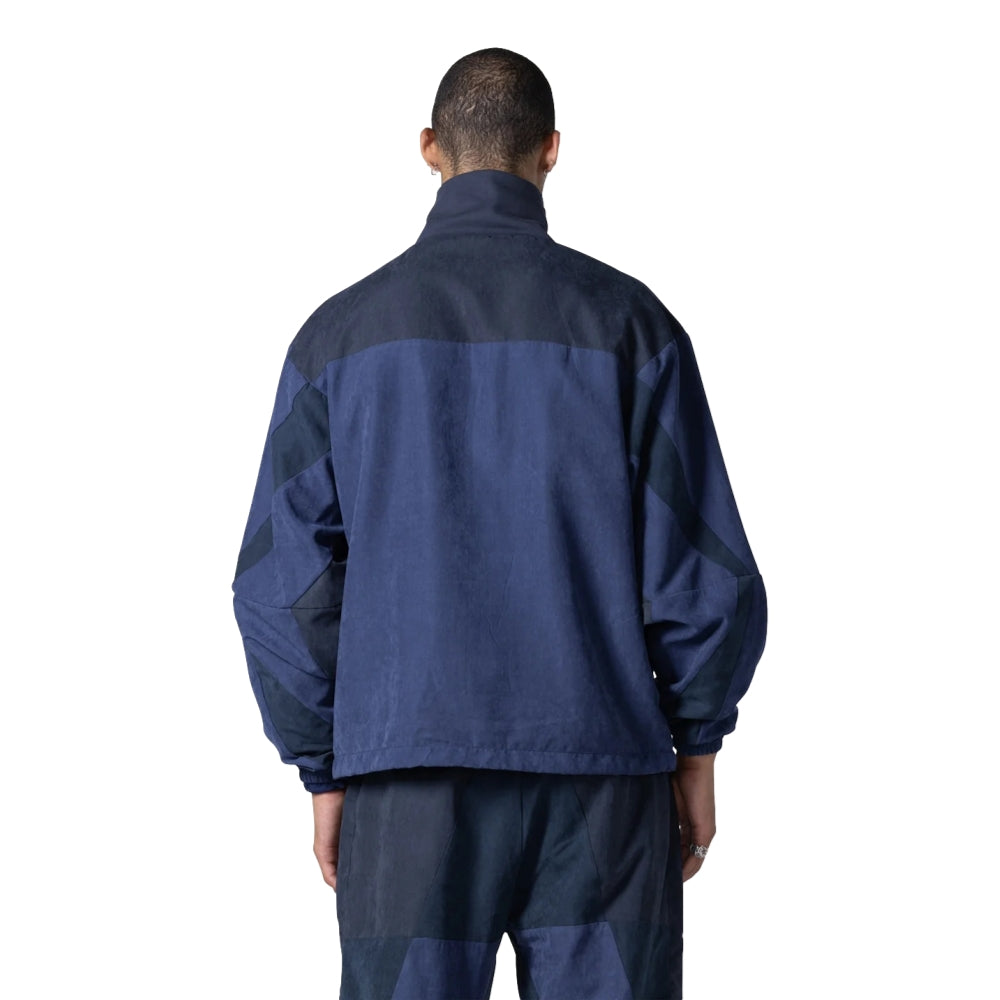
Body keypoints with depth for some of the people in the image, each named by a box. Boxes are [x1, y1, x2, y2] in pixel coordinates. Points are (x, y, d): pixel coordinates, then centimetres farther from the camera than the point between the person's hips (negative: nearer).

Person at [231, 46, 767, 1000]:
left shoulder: (340, 332, 3)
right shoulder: (628, 321, -1)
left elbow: (284, 581, 1)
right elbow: (704, 565, -2)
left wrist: (324, 774, 9)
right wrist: (696, 748, 10)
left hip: (411, 787, 1)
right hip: (598, 783, 0)